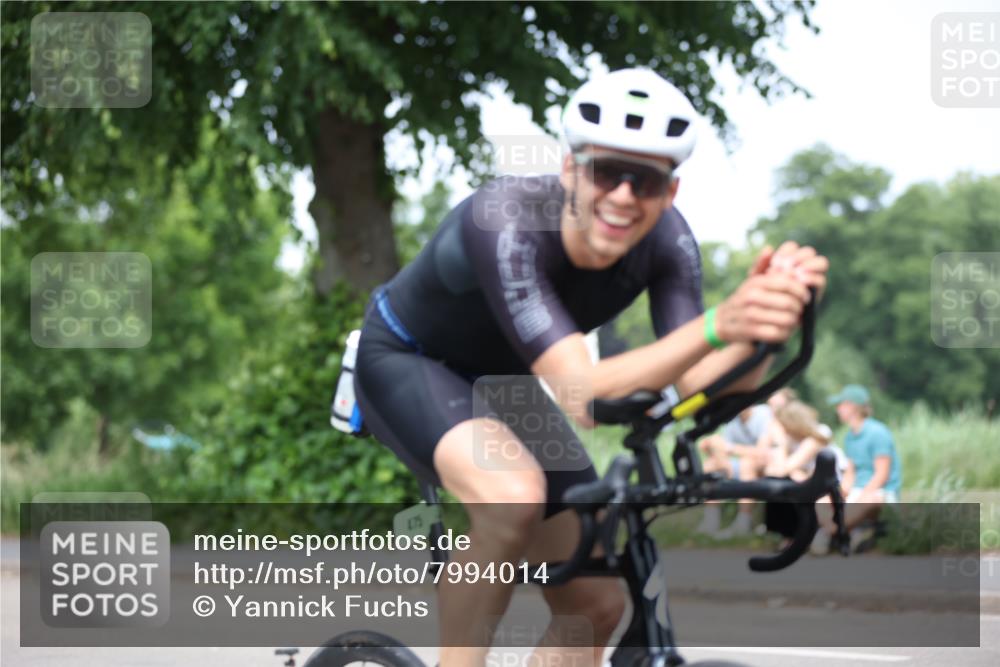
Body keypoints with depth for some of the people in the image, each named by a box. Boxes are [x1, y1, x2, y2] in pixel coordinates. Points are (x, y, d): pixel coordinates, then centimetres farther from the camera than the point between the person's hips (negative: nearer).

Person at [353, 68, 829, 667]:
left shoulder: (667, 241, -21)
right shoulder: (505, 223, -38)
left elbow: (696, 386, -28)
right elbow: (582, 394, -46)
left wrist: (764, 328, -48)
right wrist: (718, 325, -60)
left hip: (499, 380, 6)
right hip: (404, 363, -6)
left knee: (595, 605, -1)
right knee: (515, 493, -37)